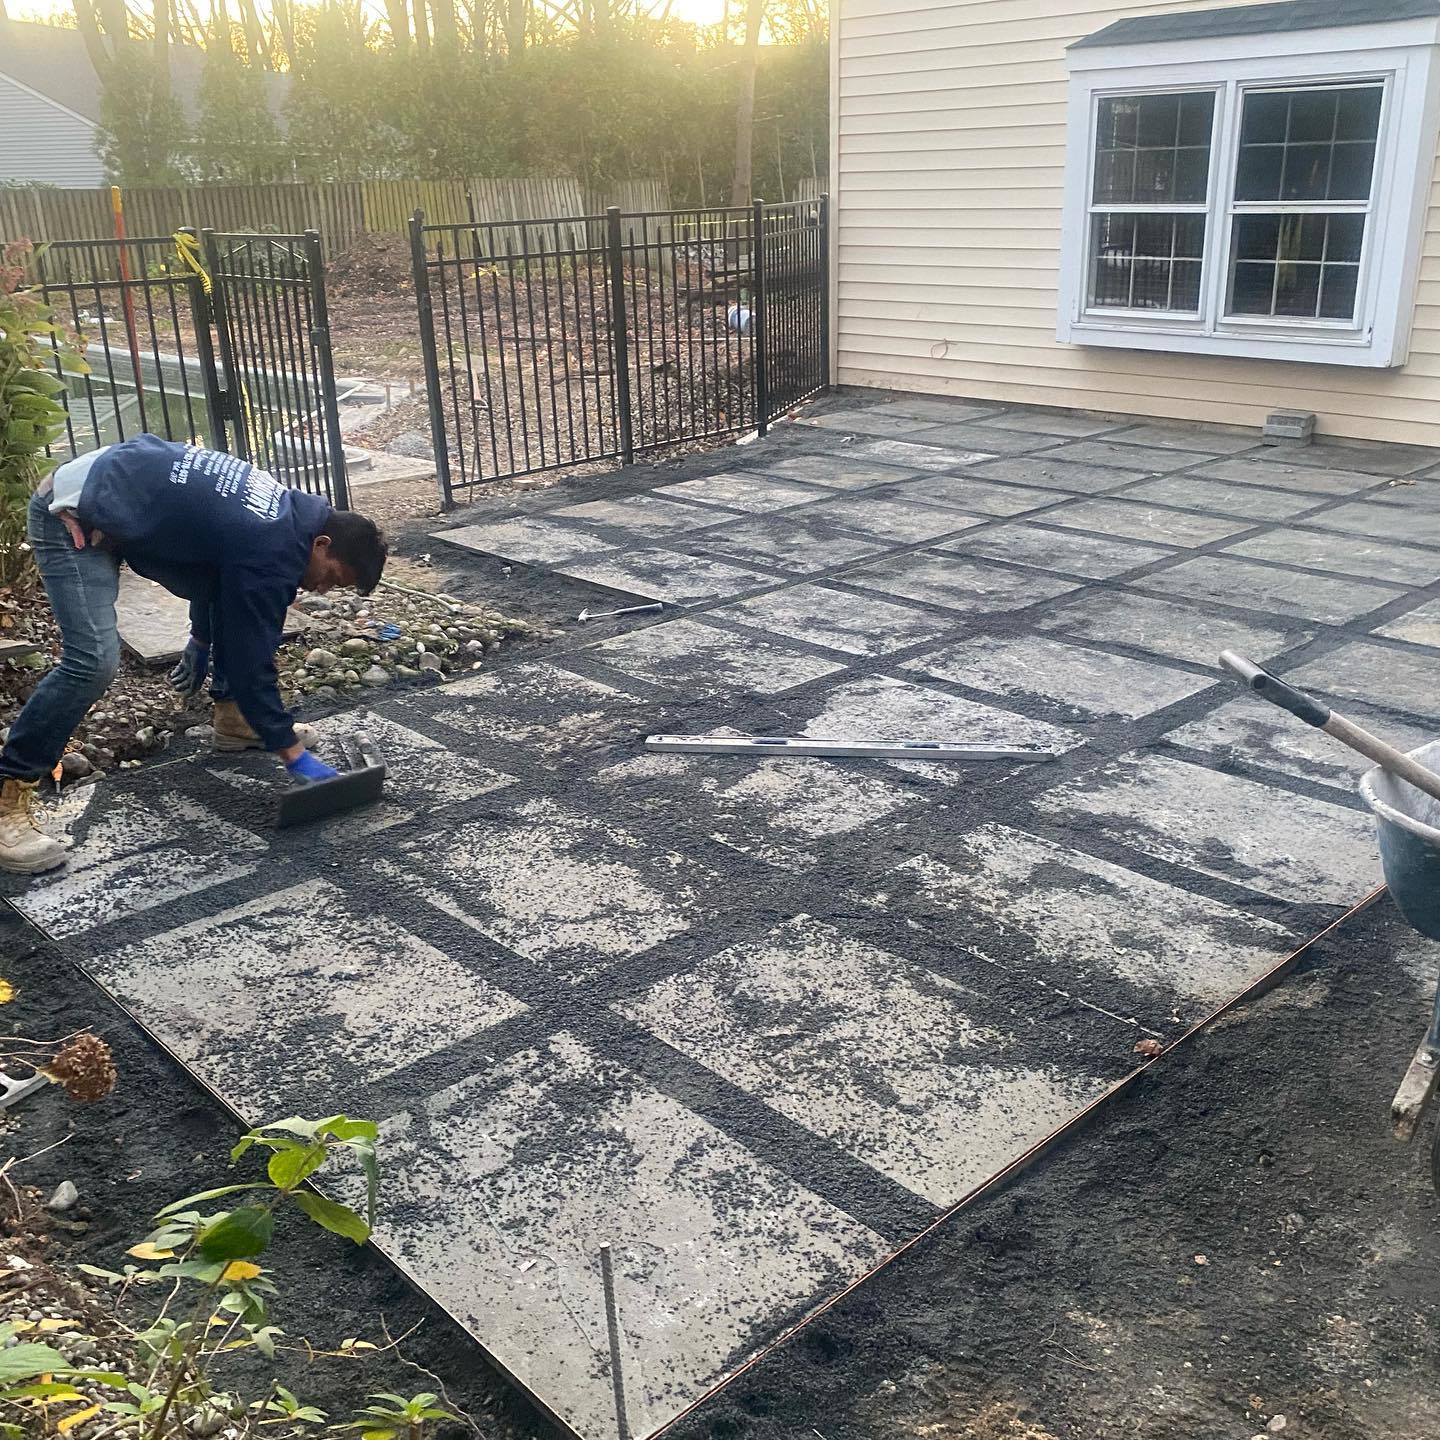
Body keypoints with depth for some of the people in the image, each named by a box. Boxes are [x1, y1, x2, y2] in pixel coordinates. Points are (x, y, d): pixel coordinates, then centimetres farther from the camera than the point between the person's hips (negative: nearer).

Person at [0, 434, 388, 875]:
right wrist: (293, 753, -15)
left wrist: (201, 640, 23)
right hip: (75, 514, -10)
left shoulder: (292, 513, 3)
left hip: (116, 484, 10)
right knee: (94, 660, -24)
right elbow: (250, 658, -21)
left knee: (232, 602, 13)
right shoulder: (271, 553, -25)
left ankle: (232, 717, 28)